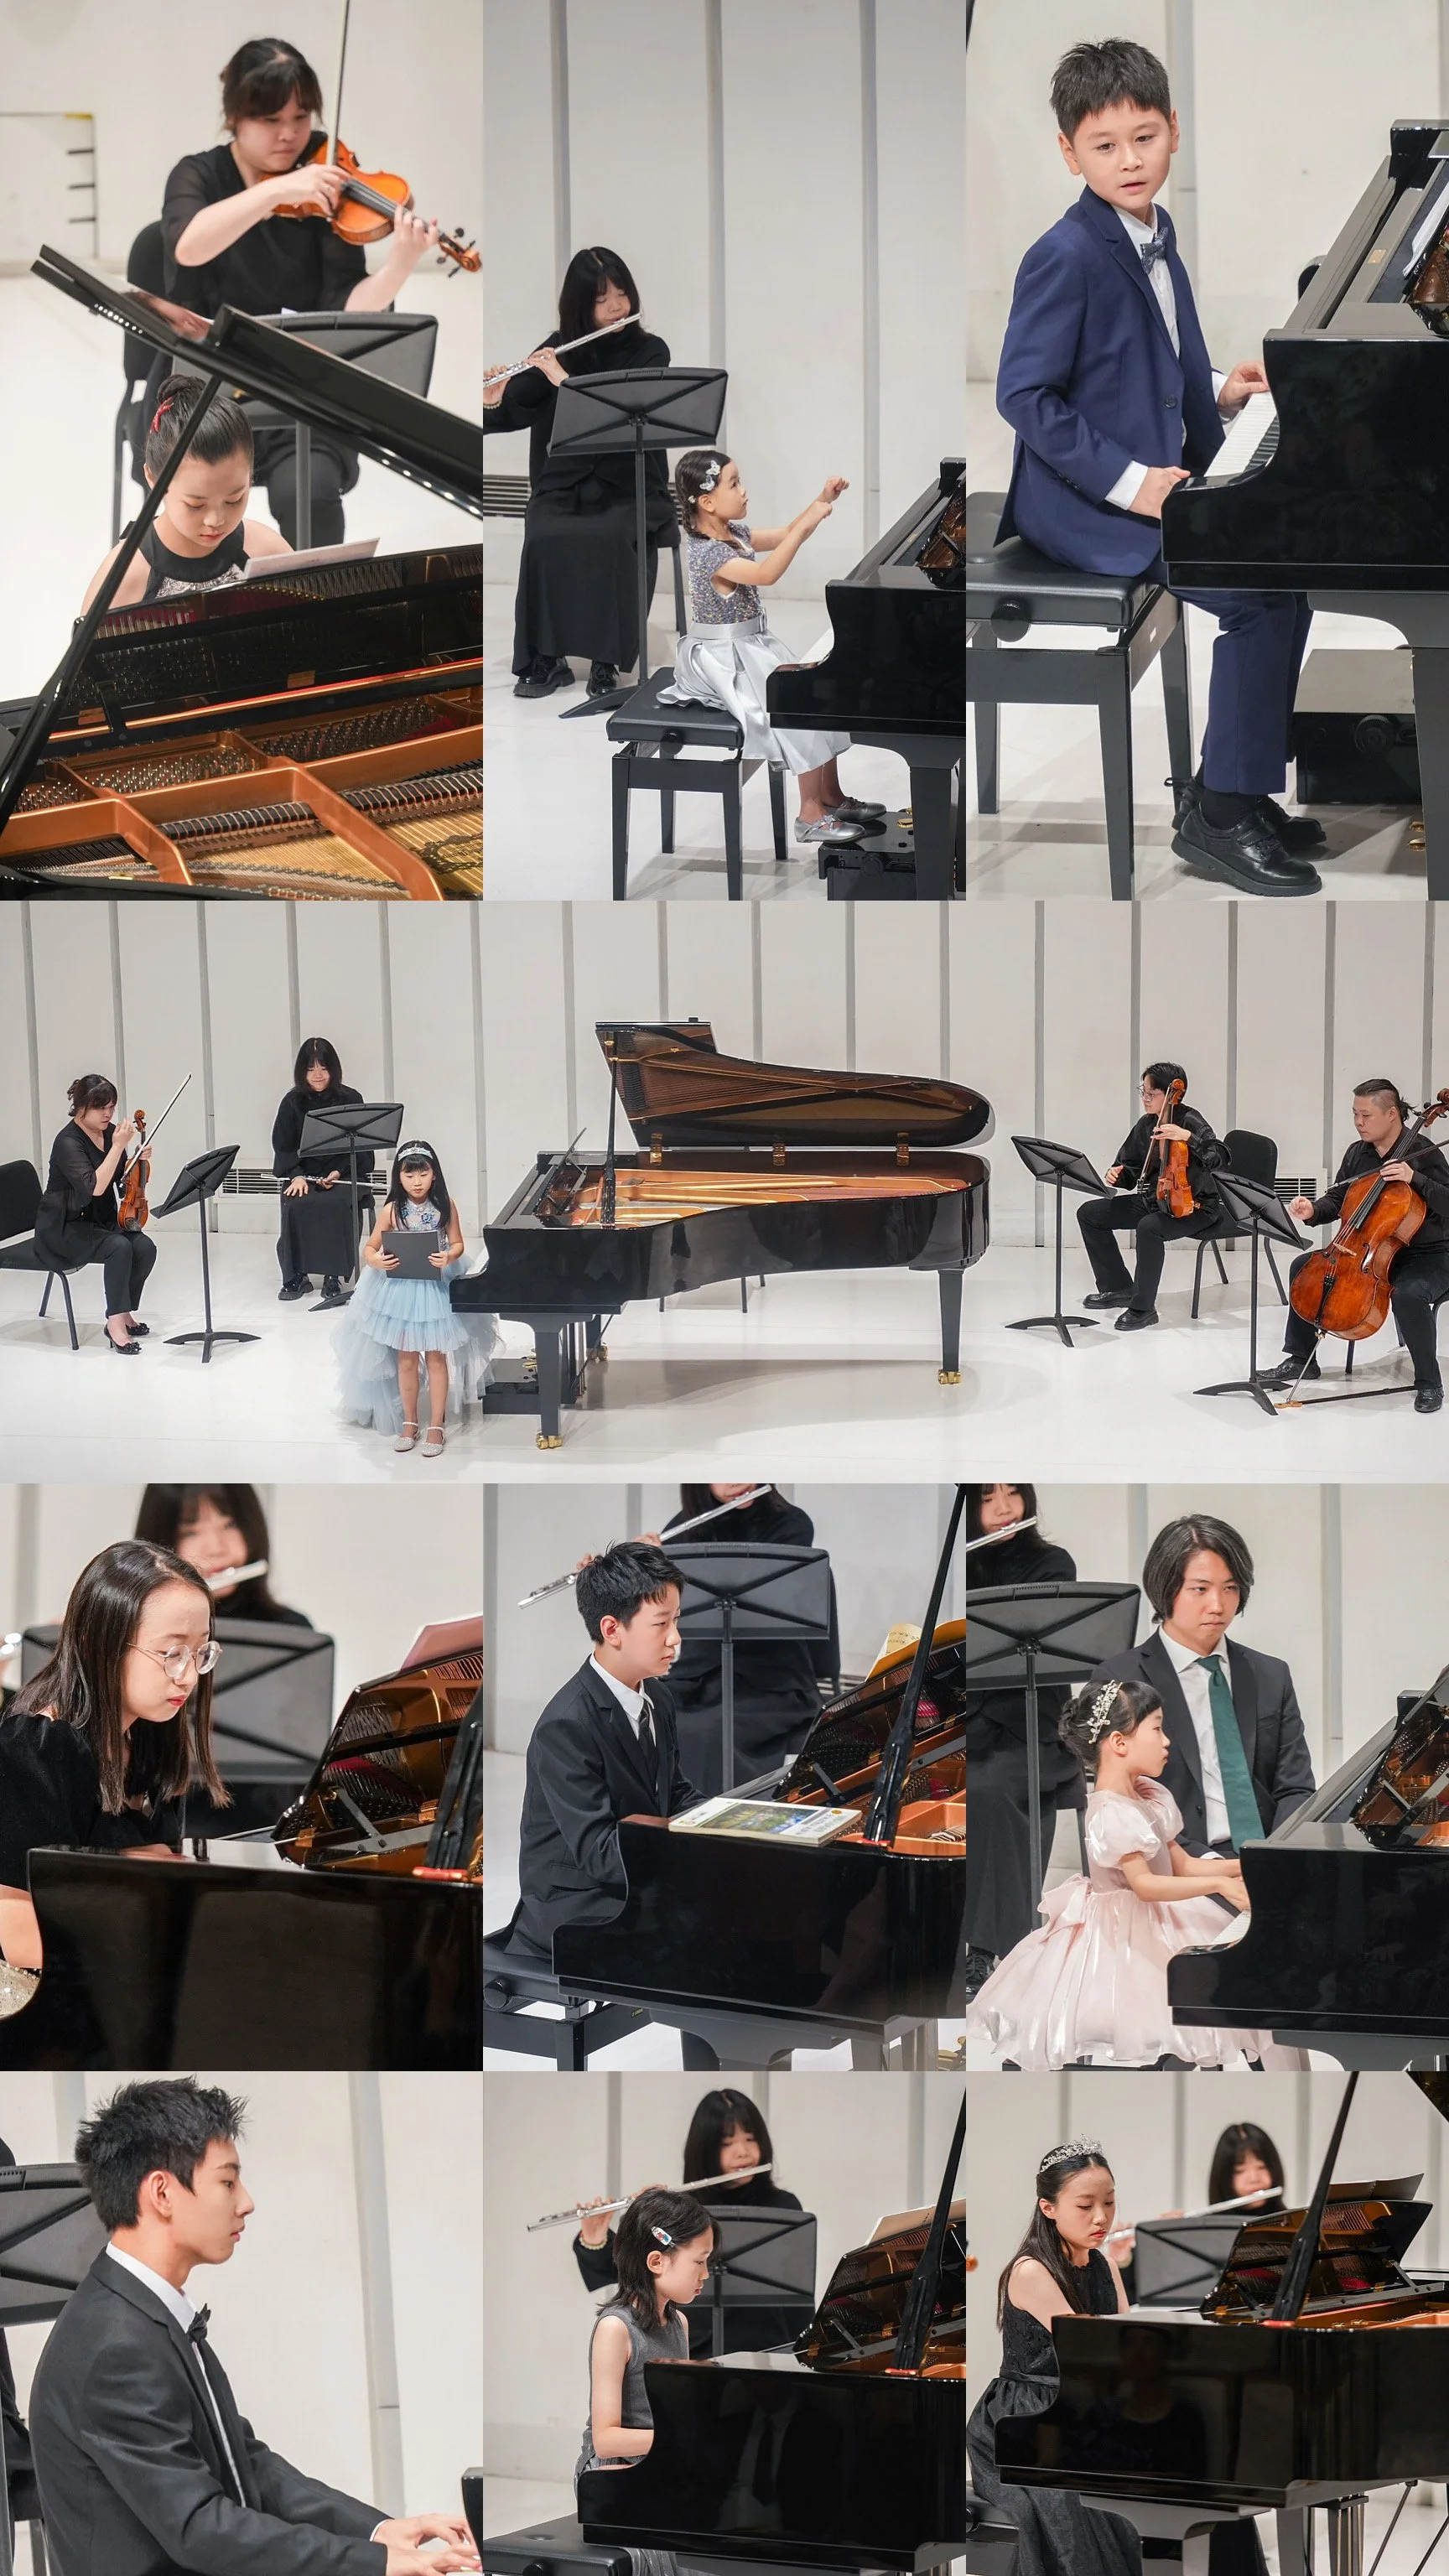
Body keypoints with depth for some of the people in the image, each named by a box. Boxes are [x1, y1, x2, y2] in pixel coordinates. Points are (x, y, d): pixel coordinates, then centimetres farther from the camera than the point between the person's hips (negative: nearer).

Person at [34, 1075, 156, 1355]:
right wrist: (118, 1146, -31)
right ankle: (116, 1323, -23)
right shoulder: (68, 1142, -20)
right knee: (119, 1247, -31)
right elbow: (94, 1186, -32)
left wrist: (139, 1160, -8)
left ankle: (124, 1316, 0)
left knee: (145, 1247, -17)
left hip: (101, 1221, 7)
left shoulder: (110, 1132, 2)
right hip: (63, 1228, -7)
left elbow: (123, 1180, 13)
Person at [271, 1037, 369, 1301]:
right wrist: (296, 1176, -13)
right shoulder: (292, 1103, 6)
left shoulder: (351, 1100, 3)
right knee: (295, 1206, -30)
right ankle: (297, 1276, -18)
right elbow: (283, 1146, 5)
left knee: (336, 1204, -34)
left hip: (344, 1174, -1)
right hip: (303, 1173, 1)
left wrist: (338, 1173, -14)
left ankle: (333, 1275, -22)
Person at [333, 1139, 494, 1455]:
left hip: (437, 1286, 0)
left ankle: (436, 1426, 12)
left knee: (436, 1357, 5)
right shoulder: (392, 1210, -8)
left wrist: (448, 1258, -23)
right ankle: (409, 1422, 23)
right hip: (400, 1288, 0)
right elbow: (370, 1247, -1)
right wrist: (375, 1260, -24)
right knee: (406, 1359, 8)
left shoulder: (445, 1206, -7)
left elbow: (457, 1244, -1)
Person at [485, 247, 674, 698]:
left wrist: (565, 380, -23)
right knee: (547, 540, -30)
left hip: (627, 489, -2)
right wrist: (493, 401, -17)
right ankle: (546, 658, -17)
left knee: (611, 540, -34)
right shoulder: (556, 351, 6)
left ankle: (606, 661, -22)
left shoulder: (649, 352, 0)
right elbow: (512, 414, 6)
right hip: (561, 487, 2)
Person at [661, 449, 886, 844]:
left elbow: (785, 537, 16)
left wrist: (822, 501, 1)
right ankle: (811, 815, -16)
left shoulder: (735, 534, 5)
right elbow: (766, 574, -36)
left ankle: (831, 795, 11)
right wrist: (808, 523, -38)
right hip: (724, 657, -10)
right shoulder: (707, 552, -24)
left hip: (753, 645, 10)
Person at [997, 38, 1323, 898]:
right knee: (1259, 593, -20)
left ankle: (1233, 787, 9)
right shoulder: (1067, 258, -18)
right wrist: (1128, 480, -22)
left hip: (1153, 480, 9)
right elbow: (1025, 396, -20)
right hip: (1083, 503, -9)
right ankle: (1221, 817, -12)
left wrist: (1219, 392, 10)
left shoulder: (1155, 235, 10)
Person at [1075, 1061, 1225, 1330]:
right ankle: (1118, 1288, 14)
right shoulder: (1146, 1125, 4)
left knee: (1148, 1227, -38)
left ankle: (1143, 1308, -23)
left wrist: (1188, 1137, -40)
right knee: (1089, 1213, 5)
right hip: (1152, 1199, 8)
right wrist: (1117, 1174, -9)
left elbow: (1218, 1160, -29)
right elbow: (1132, 1170, 13)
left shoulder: (1190, 1122, -16)